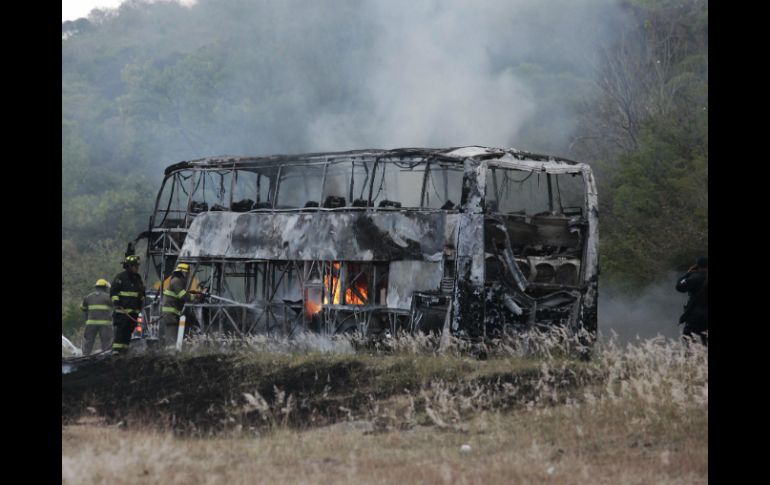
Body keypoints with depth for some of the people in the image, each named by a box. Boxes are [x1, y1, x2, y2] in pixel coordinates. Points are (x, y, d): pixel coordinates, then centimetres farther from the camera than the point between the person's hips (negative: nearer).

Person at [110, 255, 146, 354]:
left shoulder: (138, 278, 17)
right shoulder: (121, 277, -4)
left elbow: (142, 292, 28)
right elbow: (113, 290, -6)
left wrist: (140, 303, 17)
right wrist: (116, 302, -15)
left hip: (134, 311, 7)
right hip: (122, 309, -7)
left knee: (129, 331, 6)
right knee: (120, 330, -13)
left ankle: (124, 348, 10)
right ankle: (116, 348, -15)